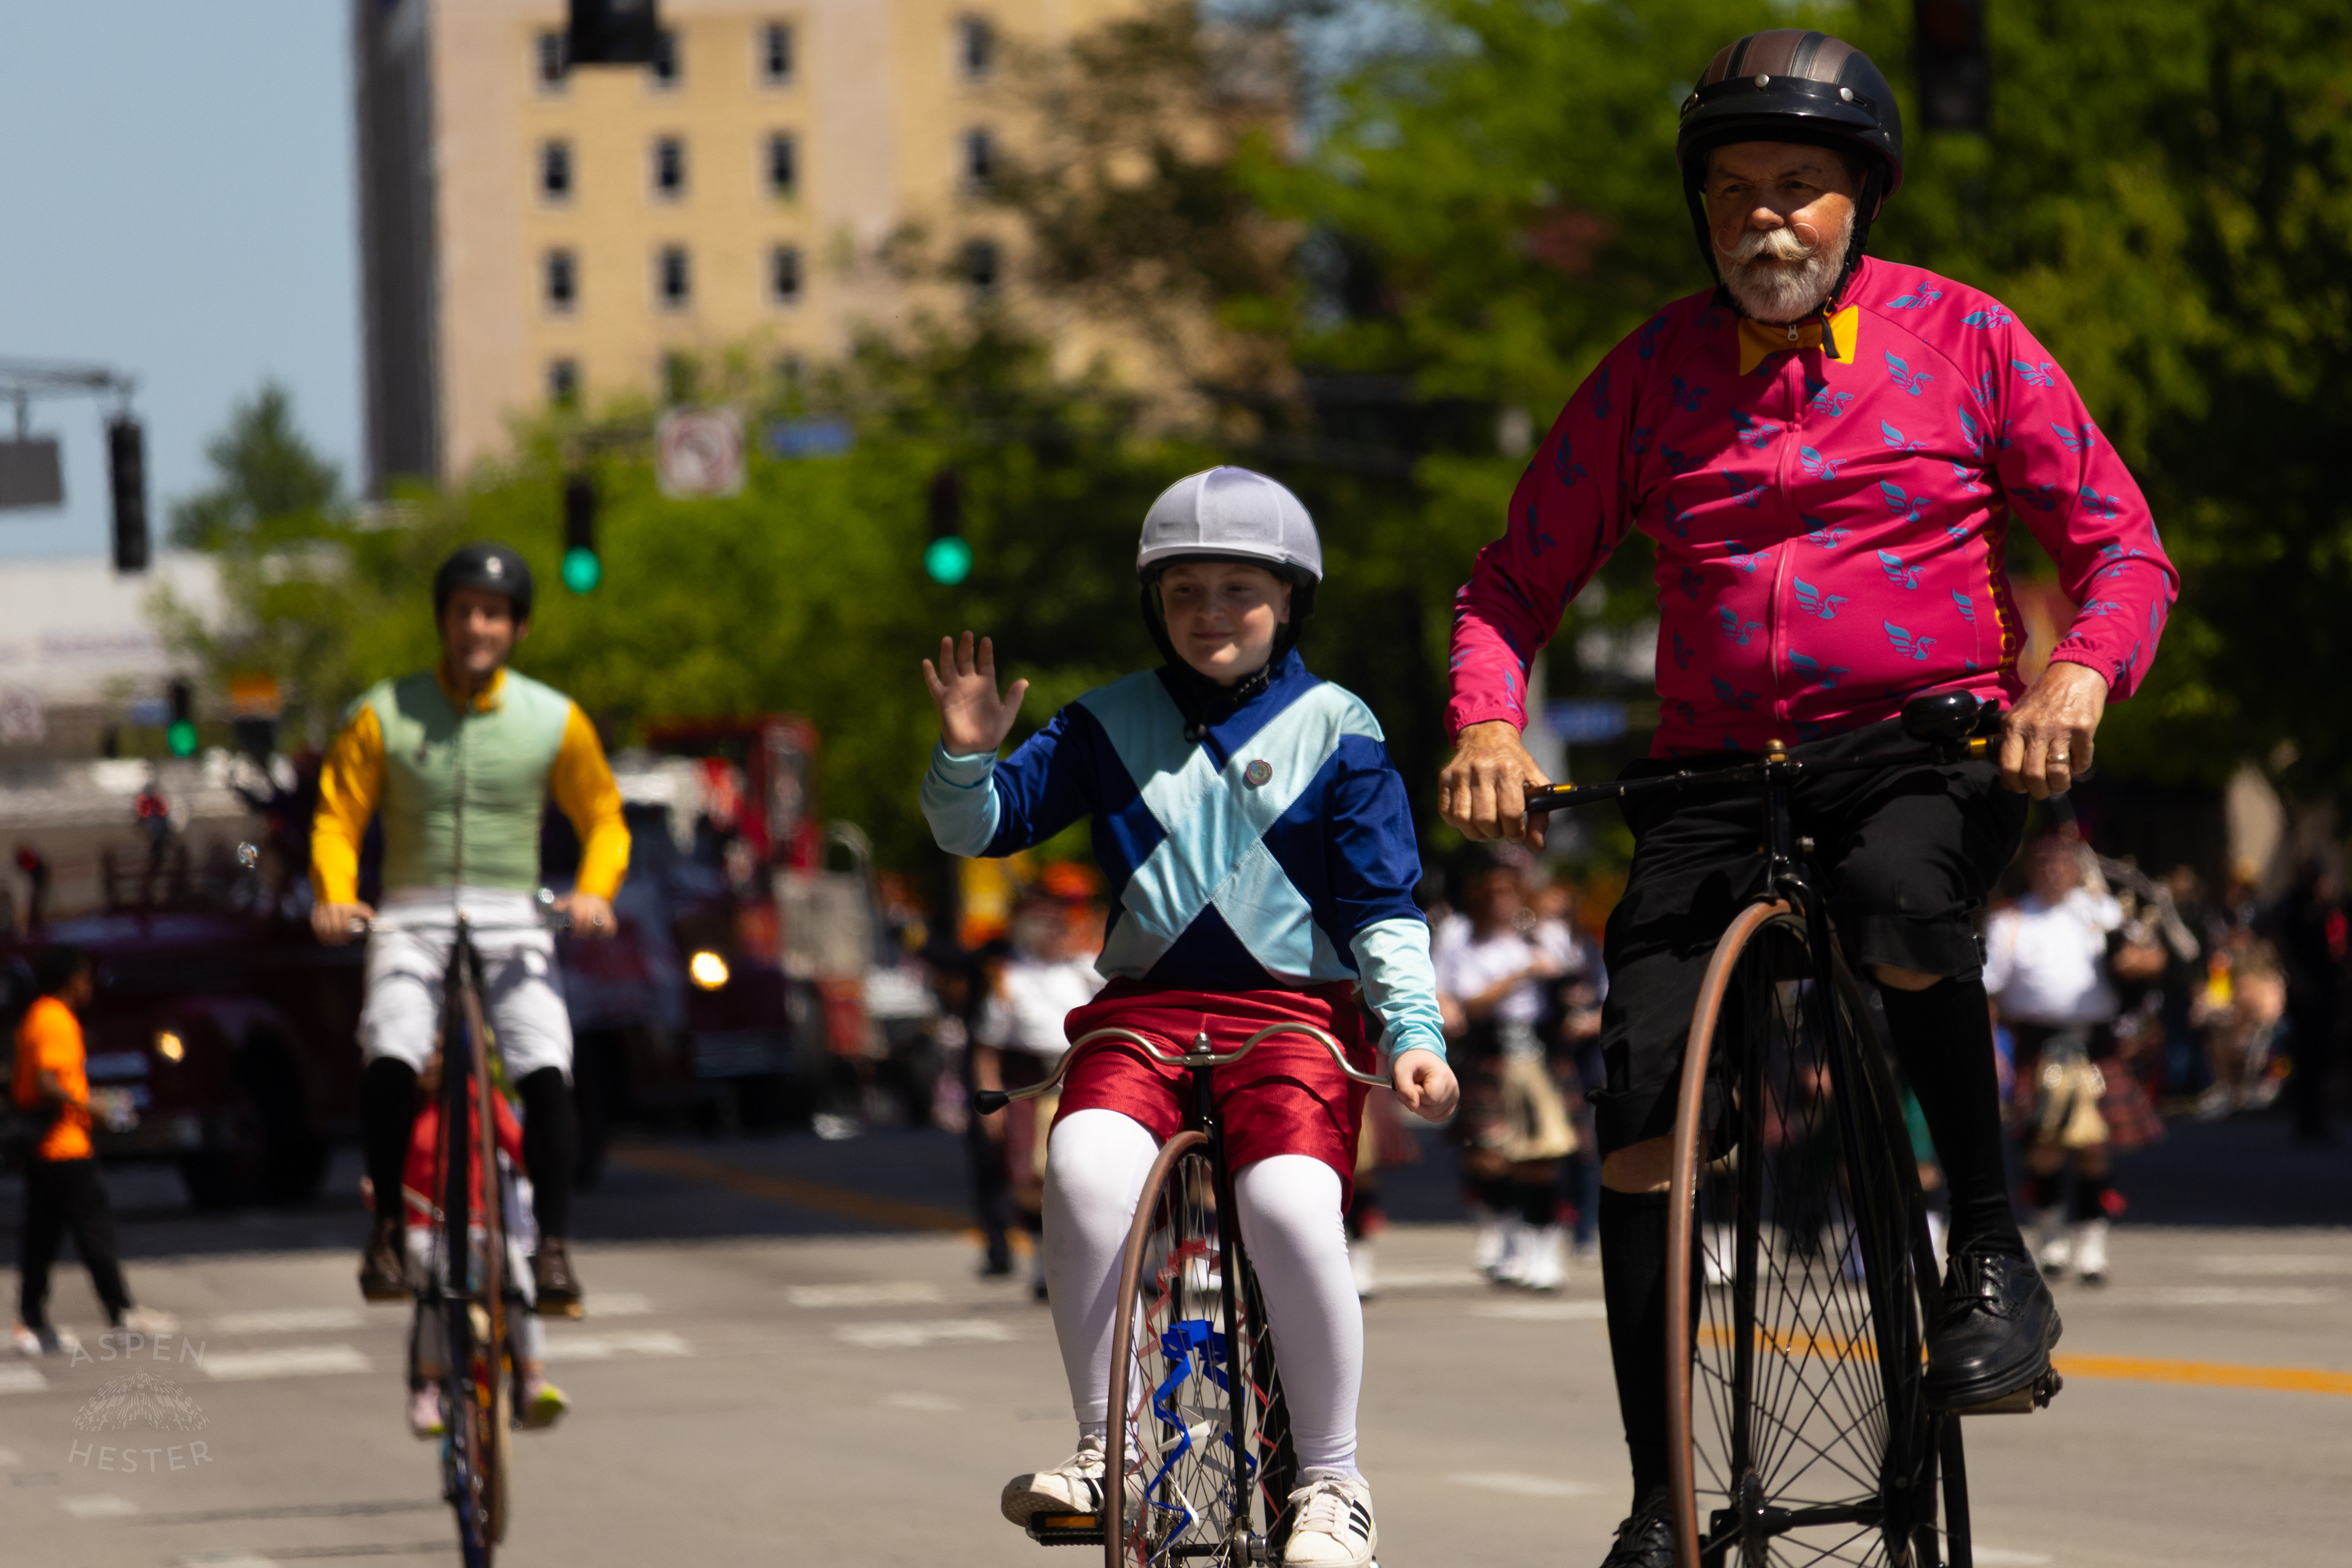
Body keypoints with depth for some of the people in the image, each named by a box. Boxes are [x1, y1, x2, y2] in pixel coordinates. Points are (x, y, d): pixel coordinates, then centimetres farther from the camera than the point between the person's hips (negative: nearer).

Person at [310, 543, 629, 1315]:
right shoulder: (385, 715, 2)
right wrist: (335, 896, -15)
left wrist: (594, 891, -9)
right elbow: (337, 819, 3)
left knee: (545, 1070, -23)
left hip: (510, 920, 1)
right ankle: (388, 1227, -10)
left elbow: (603, 818, 11)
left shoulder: (554, 720, 4)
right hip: (412, 919, 0)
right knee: (390, 1061, -27)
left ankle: (553, 1247, -16)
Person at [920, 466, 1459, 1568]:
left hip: (1291, 1017, -2)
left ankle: (1332, 1479, -13)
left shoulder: (1333, 731, 7)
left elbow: (1384, 904, 4)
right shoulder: (1112, 723, 13)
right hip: (1142, 1010, 2)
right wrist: (966, 757, -10)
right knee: (1087, 1165, -31)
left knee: (1289, 1199, -31)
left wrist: (1414, 1031, -10)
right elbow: (980, 827, 11)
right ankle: (1105, 1453, -19)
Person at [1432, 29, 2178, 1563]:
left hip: (1931, 748, -3)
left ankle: (1997, 1260, -23)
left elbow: (2122, 546, 0)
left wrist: (2079, 679, -21)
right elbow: (1518, 582, 11)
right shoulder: (1653, 373, 7)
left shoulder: (1960, 339, 1)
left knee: (1897, 892, -39)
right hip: (1716, 774, 3)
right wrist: (1489, 724, -10)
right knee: (1641, 1130, -10)